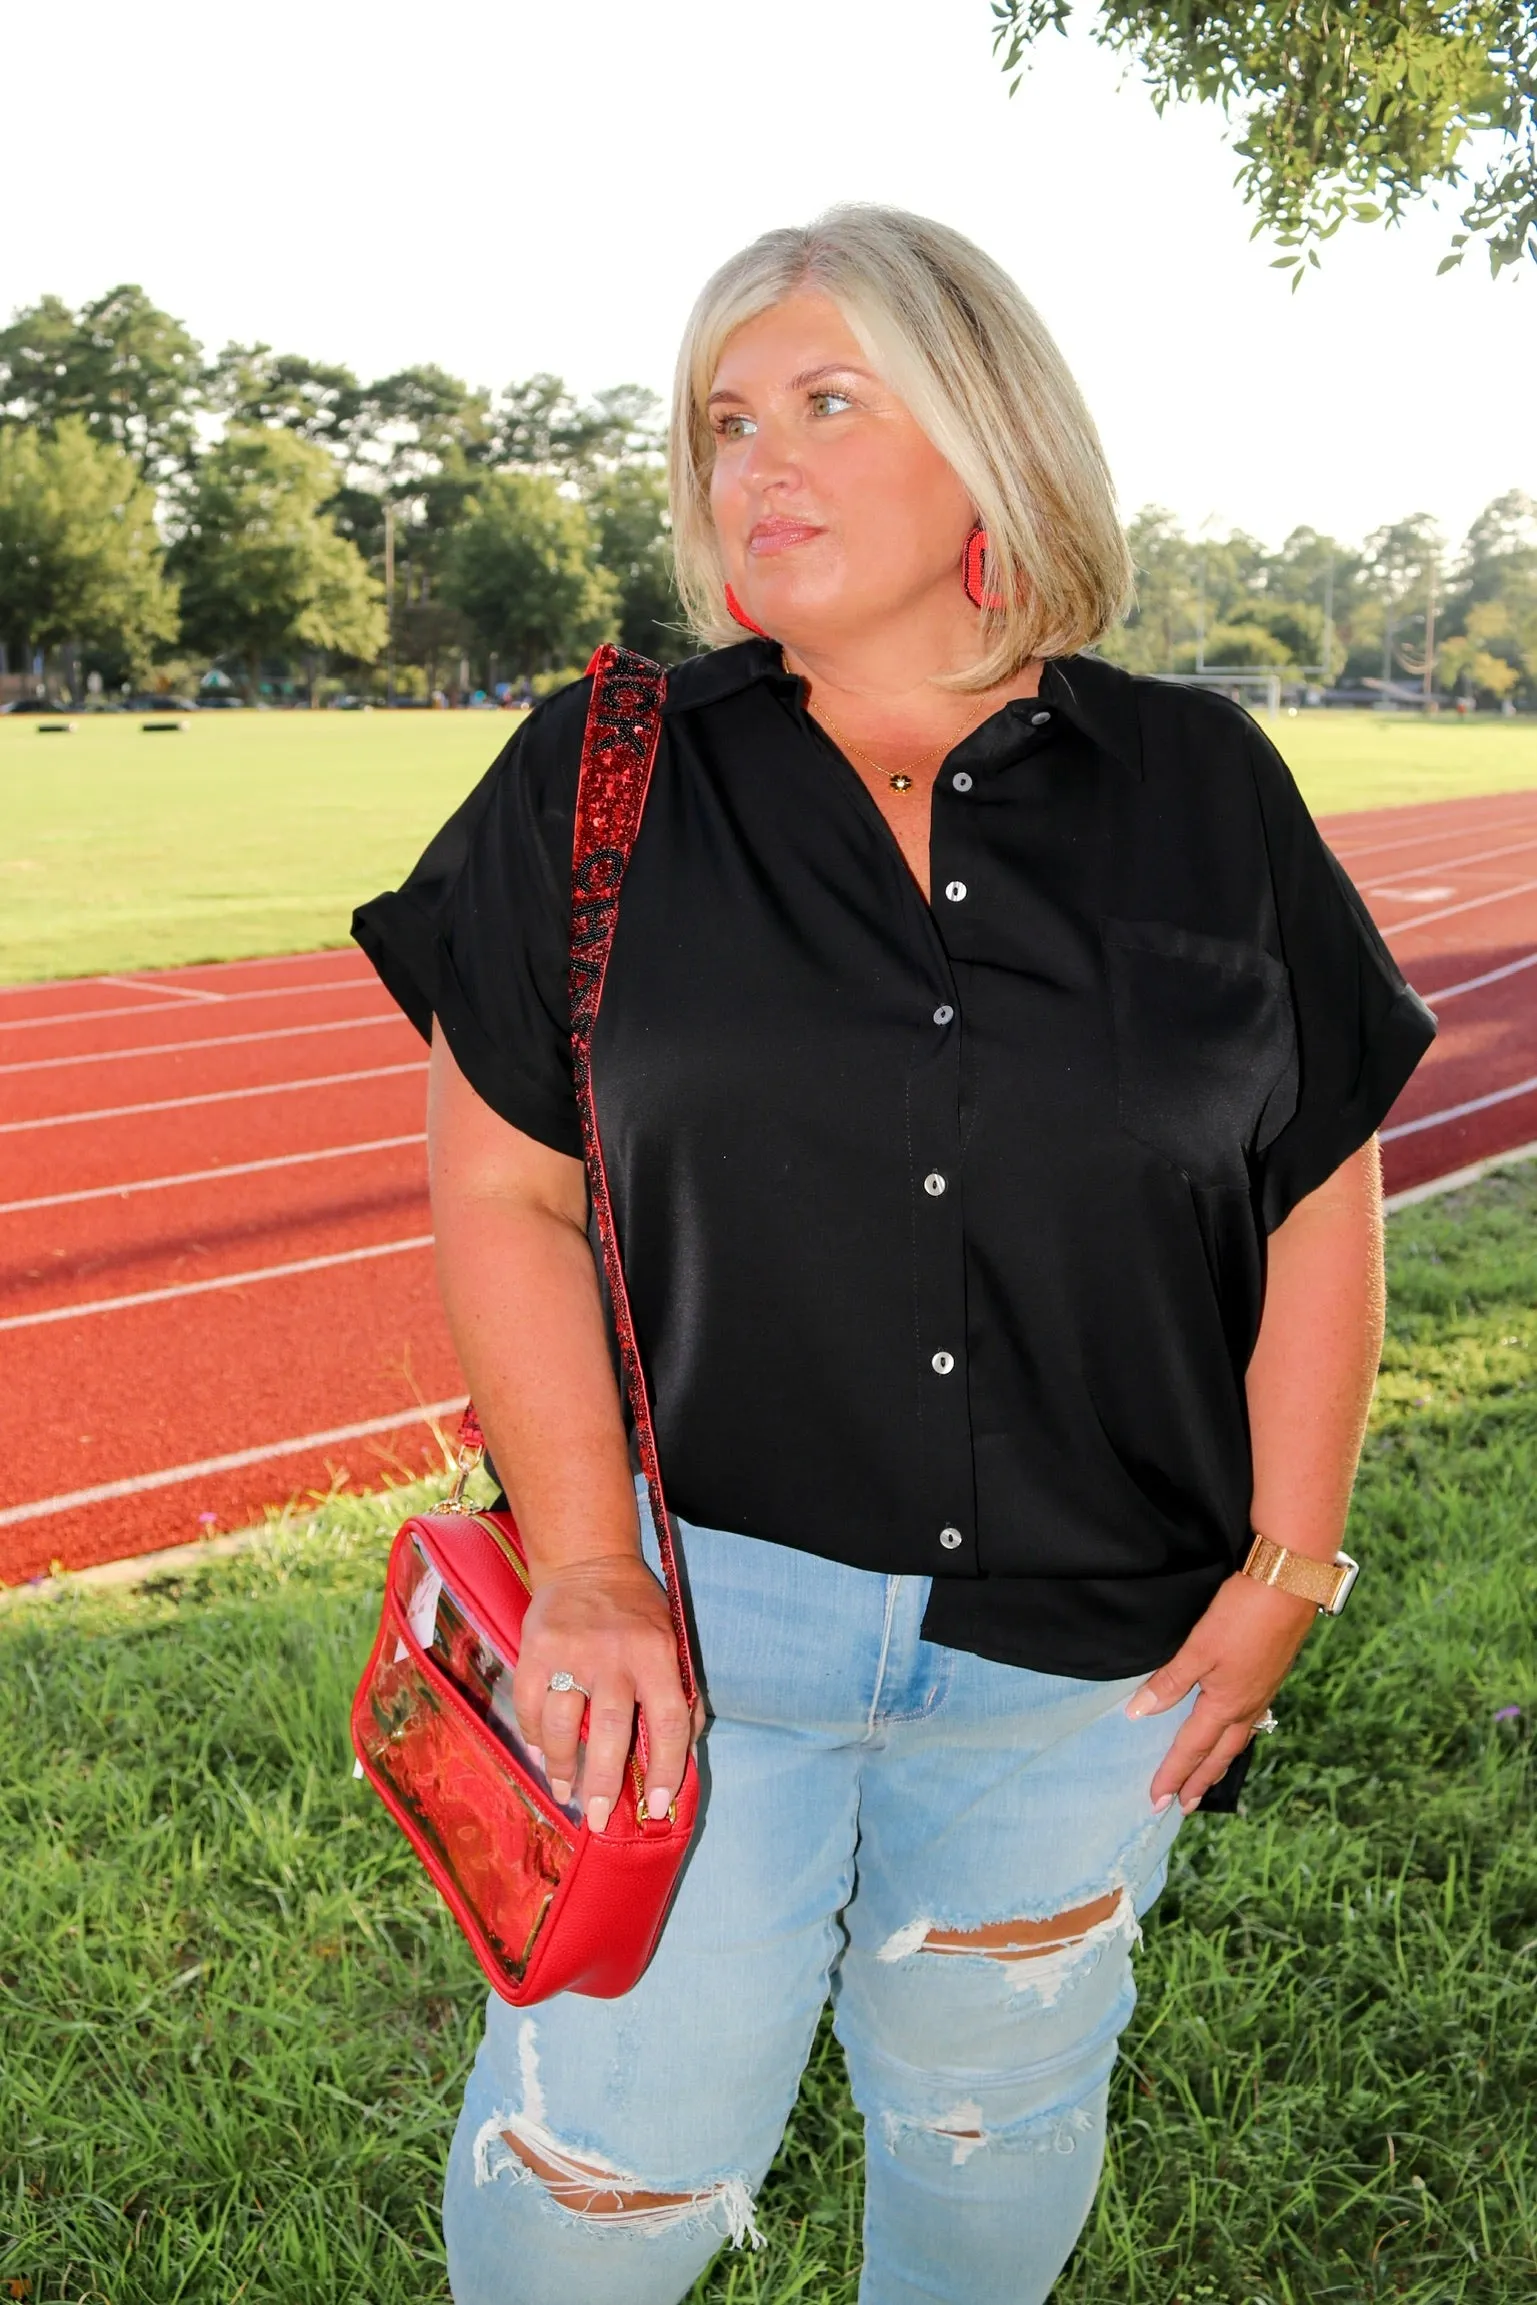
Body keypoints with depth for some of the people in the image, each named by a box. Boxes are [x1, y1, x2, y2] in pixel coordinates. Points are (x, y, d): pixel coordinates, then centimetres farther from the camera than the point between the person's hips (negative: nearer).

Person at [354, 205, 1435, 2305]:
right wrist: (586, 1571, -11)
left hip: (1085, 1644, 2)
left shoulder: (1203, 790, -1)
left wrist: (1284, 1574, 0)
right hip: (692, 1602, -1)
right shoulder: (600, 783, -3)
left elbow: (1321, 1194, 4)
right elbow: (503, 1188, -4)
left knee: (995, 2117, 19)